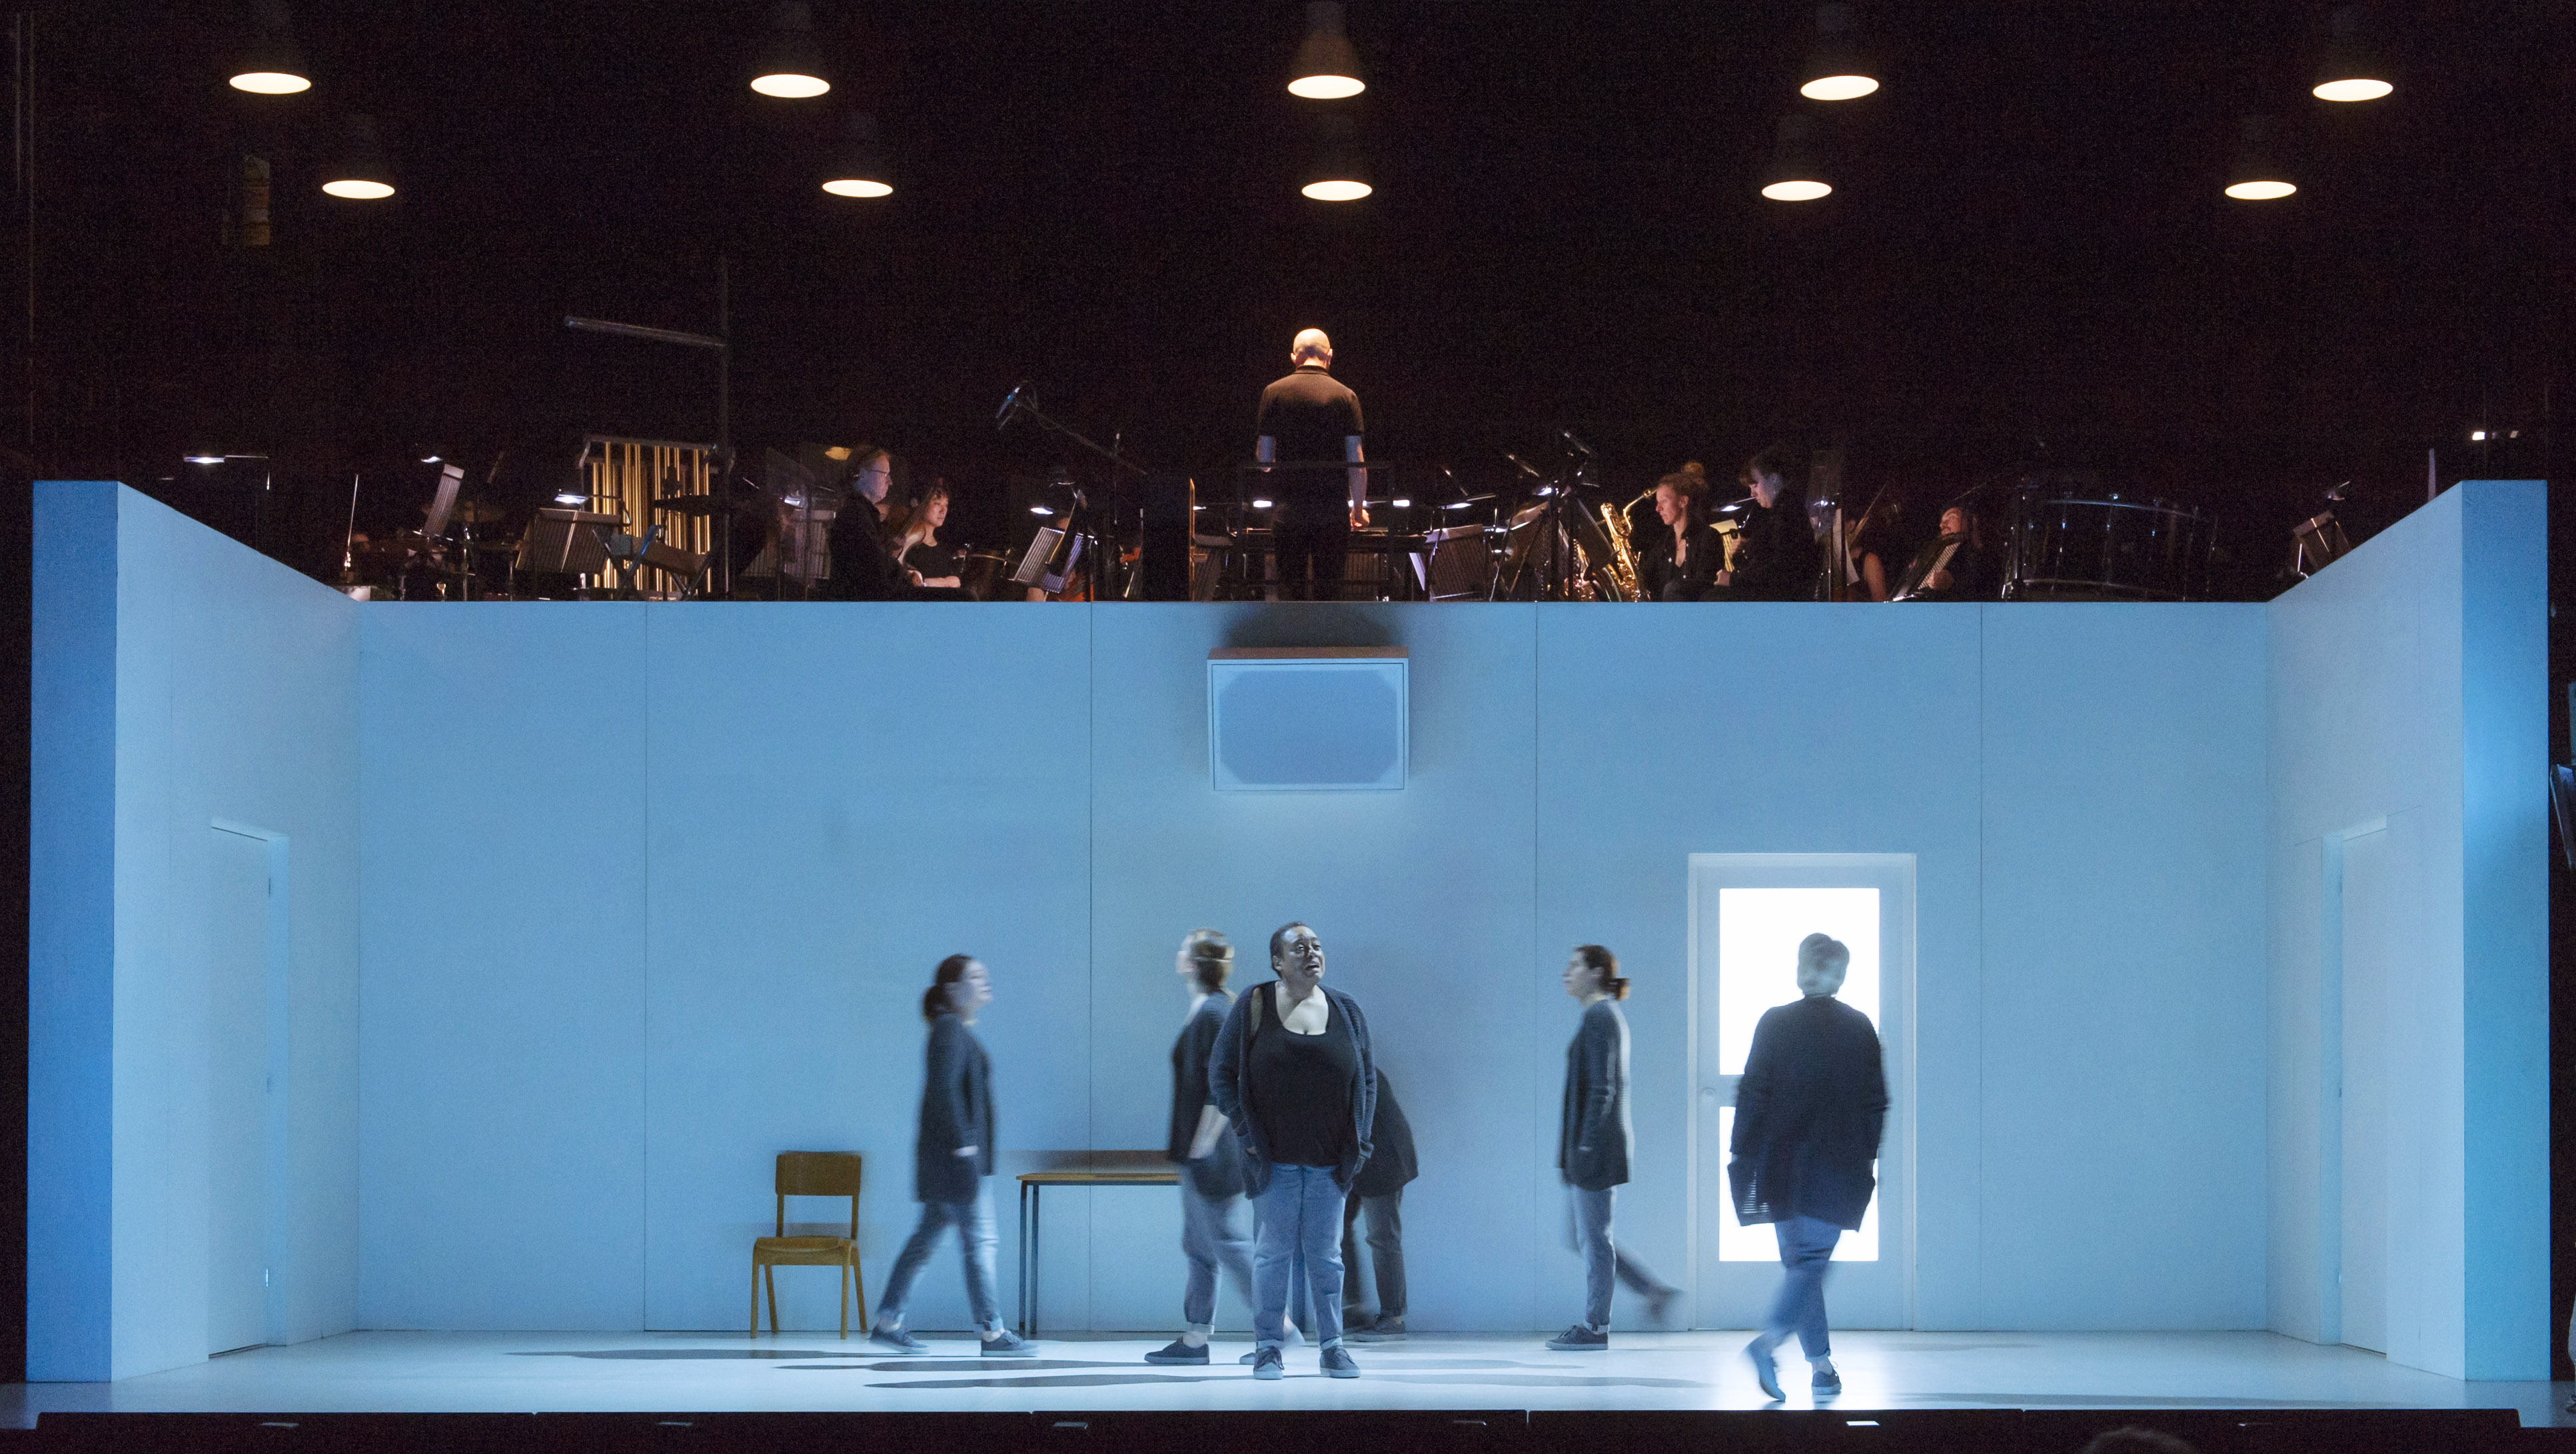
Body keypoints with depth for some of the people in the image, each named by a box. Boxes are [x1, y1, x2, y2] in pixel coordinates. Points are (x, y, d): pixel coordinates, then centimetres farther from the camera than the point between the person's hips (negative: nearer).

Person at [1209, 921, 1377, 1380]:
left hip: (1330, 1160, 2)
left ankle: (1332, 1345, 12)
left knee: (1326, 1253, 6)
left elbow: (1367, 1078, 11)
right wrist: (1246, 1131, -7)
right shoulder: (1253, 1007, -2)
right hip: (1274, 1155, -2)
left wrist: (1360, 1141, 3)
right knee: (1273, 1251, 1)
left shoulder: (1346, 1010, 6)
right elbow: (1221, 1073, 1)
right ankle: (1268, 1347, 8)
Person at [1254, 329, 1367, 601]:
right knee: (1328, 588, 5)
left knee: (1290, 587, 5)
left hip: (1288, 507, 1)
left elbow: (1263, 456, 2)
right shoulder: (1345, 397, -2)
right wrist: (1359, 508, 7)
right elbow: (1355, 459, -4)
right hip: (1332, 506, 0)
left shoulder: (1274, 393, 1)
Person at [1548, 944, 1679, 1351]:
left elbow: (1601, 1089, -19)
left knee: (1593, 1237, -3)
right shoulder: (1608, 1017, 17)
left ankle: (1595, 1328, 2)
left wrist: (1585, 1147, -20)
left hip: (1596, 1145, -10)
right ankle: (1656, 1290, 14)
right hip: (1594, 1145, 10)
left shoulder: (1599, 1018, -13)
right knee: (1588, 1236, 13)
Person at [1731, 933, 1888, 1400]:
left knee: (1799, 1263, 12)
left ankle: (1822, 1365, 12)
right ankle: (1767, 1341, -25)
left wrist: (1742, 1153, 2)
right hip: (1838, 1165, -1)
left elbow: (1753, 1093, -3)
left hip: (1782, 1164, 1)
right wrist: (1867, 1158, 11)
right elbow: (1875, 1102, 3)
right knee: (1812, 1261, -3)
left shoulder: (1774, 1023, -2)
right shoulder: (1860, 1028, 0)